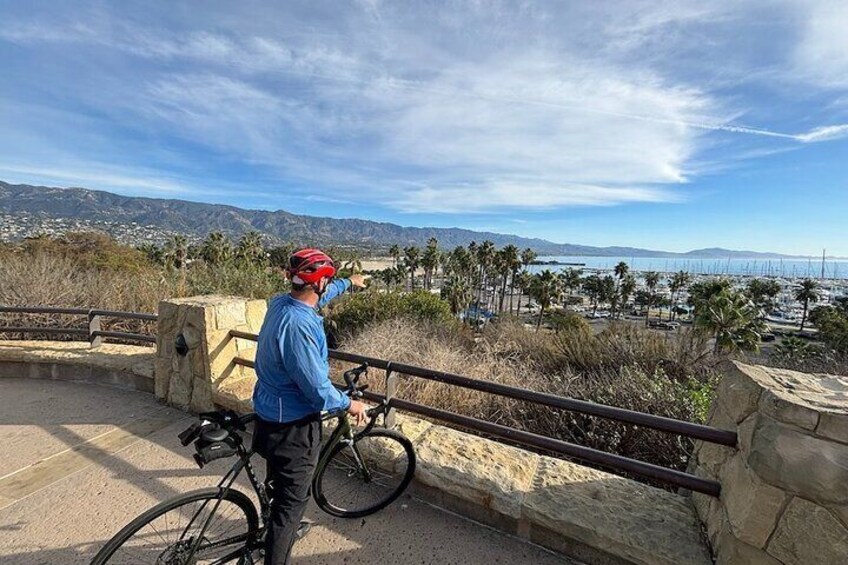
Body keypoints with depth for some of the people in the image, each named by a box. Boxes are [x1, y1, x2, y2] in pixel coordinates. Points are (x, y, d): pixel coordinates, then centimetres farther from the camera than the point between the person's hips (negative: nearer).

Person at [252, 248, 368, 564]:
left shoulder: (280, 303, -5)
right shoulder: (298, 325, -33)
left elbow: (318, 297, 16)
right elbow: (317, 388, -28)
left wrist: (349, 283, 30)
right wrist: (349, 404, -11)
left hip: (271, 415, 10)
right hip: (293, 427, -10)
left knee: (281, 486, 33)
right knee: (292, 499, 11)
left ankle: (282, 525, 57)